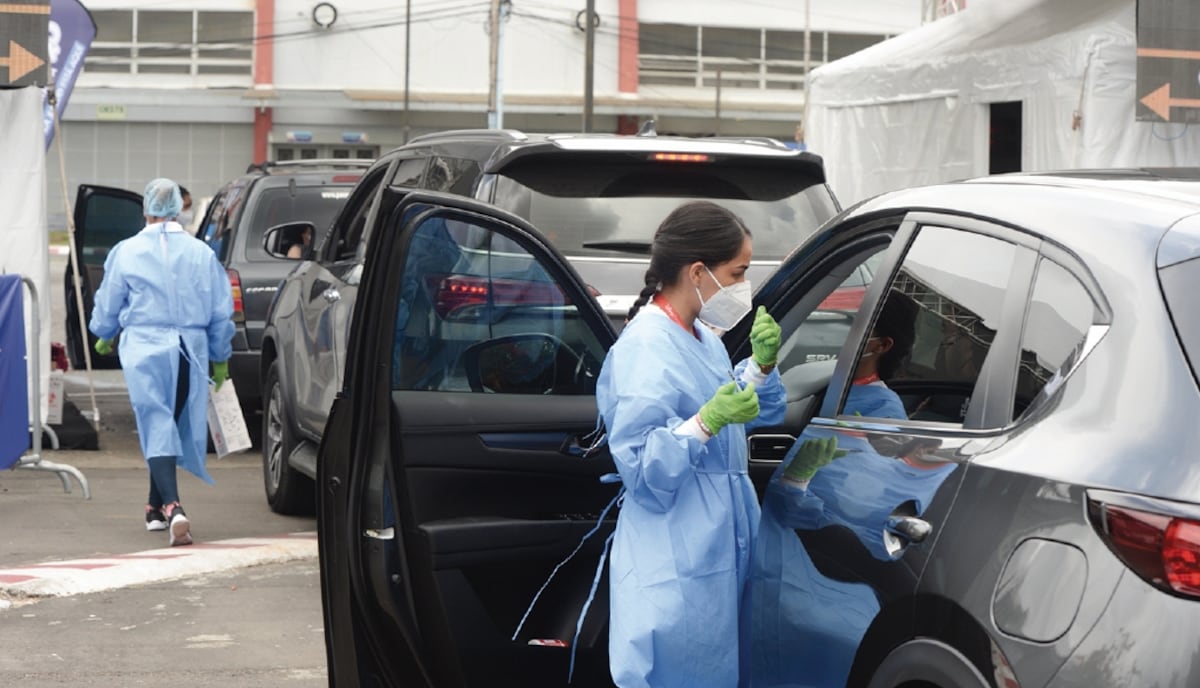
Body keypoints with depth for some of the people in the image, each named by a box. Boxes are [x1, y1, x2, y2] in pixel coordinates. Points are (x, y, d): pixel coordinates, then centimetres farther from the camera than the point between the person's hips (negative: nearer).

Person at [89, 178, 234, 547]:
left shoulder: (127, 252, -2)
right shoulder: (201, 253, 1)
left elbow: (108, 305, 8)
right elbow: (221, 312, 5)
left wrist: (104, 337, 28)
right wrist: (220, 357, 17)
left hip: (144, 348, -2)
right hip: (189, 350, 2)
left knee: (157, 427, -5)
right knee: (171, 425, 17)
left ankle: (172, 506, -25)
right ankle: (156, 507, 30)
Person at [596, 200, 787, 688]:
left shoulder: (703, 337, 9)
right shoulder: (644, 350, -19)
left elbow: (760, 414, 20)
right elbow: (639, 466, -23)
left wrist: (763, 364, 2)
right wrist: (707, 421, -33)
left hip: (721, 550, 9)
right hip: (677, 565, -9)